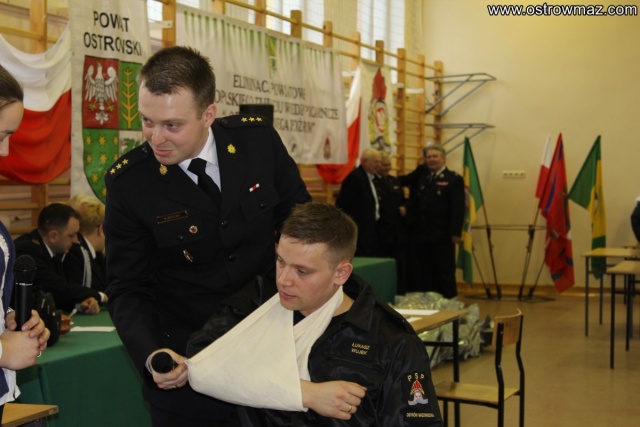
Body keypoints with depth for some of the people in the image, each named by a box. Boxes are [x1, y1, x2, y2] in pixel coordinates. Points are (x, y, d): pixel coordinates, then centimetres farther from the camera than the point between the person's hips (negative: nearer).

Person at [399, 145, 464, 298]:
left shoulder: (454, 179, -3)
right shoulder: (420, 176, 17)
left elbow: (458, 209, -10)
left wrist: (456, 233, -15)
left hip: (442, 236, -5)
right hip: (419, 234, 5)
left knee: (445, 272, 4)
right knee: (422, 273, 8)